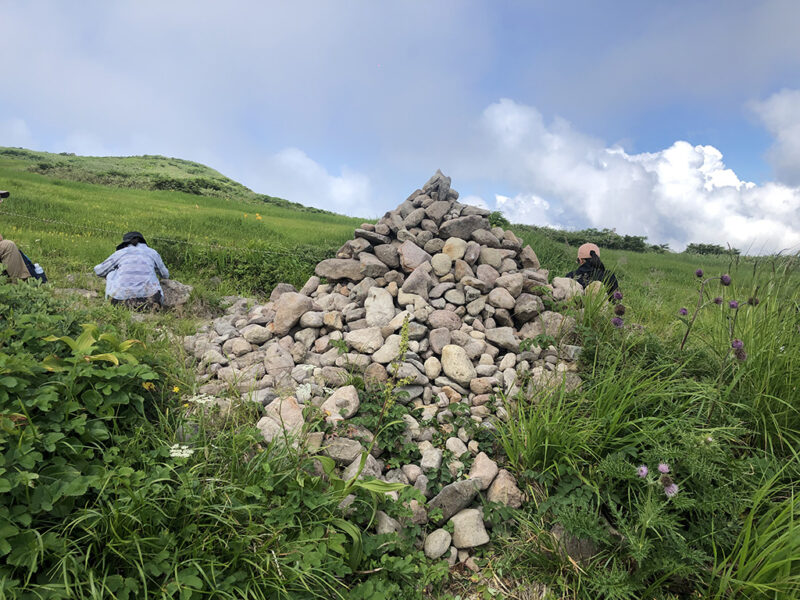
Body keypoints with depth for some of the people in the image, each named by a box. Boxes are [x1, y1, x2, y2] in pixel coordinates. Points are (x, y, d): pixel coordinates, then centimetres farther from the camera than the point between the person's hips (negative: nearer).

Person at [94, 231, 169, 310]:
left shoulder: (120, 253, 21)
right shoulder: (152, 252, 22)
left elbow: (98, 271, 33)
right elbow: (165, 275, 36)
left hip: (123, 293, 0)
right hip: (147, 292, 0)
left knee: (111, 273, 30)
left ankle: (124, 302, 10)